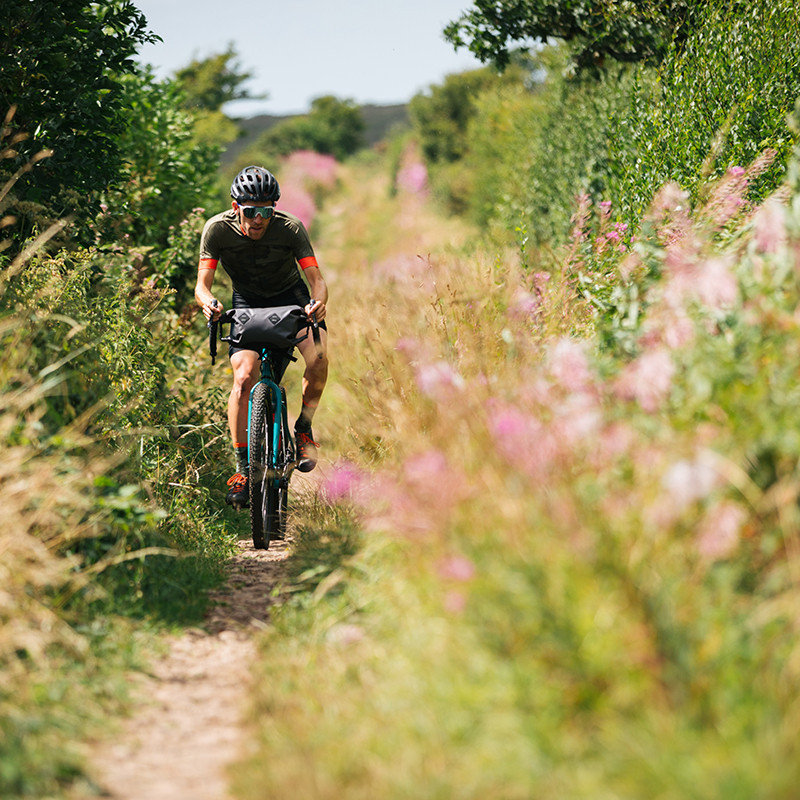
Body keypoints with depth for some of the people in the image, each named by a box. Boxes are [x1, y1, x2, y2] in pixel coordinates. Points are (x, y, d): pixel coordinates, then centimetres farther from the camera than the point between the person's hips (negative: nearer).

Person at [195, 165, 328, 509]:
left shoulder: (290, 228, -25)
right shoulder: (218, 229, -23)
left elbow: (315, 278, -26)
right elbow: (202, 283, -24)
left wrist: (318, 301, -49)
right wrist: (208, 302, -48)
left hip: (290, 296, 0)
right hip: (247, 303, 0)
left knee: (318, 358, -26)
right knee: (244, 379, -20)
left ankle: (304, 429, 0)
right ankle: (243, 467, -11)